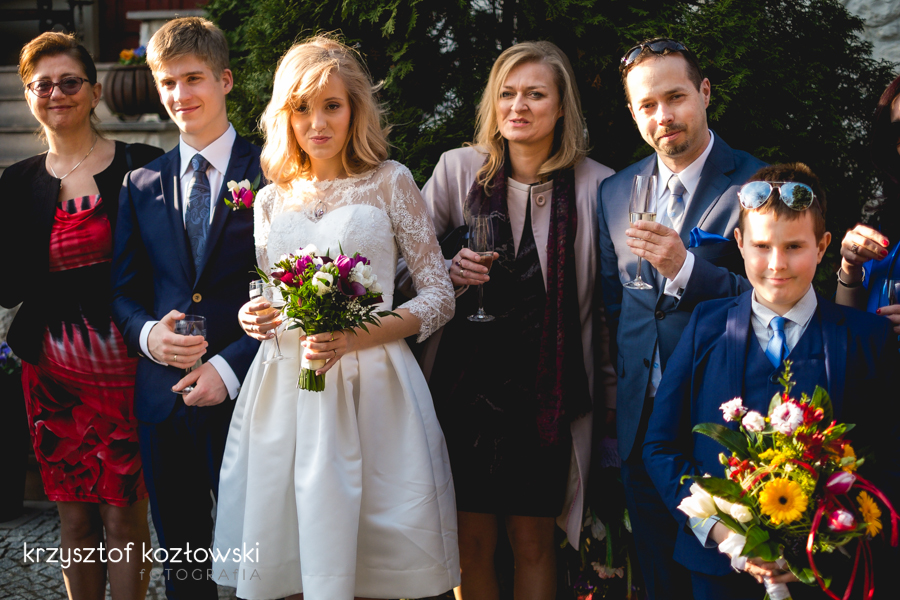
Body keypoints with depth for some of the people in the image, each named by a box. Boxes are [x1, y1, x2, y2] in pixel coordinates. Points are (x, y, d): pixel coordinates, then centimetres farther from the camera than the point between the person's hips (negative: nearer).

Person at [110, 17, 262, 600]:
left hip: (244, 394, -4)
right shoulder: (141, 185, 11)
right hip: (163, 397, 4)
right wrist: (147, 333, -9)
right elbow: (123, 290, 13)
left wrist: (230, 366, -16)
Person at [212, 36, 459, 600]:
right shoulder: (272, 199, 13)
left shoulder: (390, 182, 3)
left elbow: (439, 297, 0)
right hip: (283, 390, 3)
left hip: (370, 388, -3)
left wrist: (353, 337, -13)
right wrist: (253, 317, -2)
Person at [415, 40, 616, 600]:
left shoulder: (597, 185, -2)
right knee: (472, 540, 7)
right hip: (467, 379, 1)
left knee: (533, 540, 8)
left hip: (549, 386, -1)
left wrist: (612, 387, 4)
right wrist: (452, 272, -13)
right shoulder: (458, 168, 1)